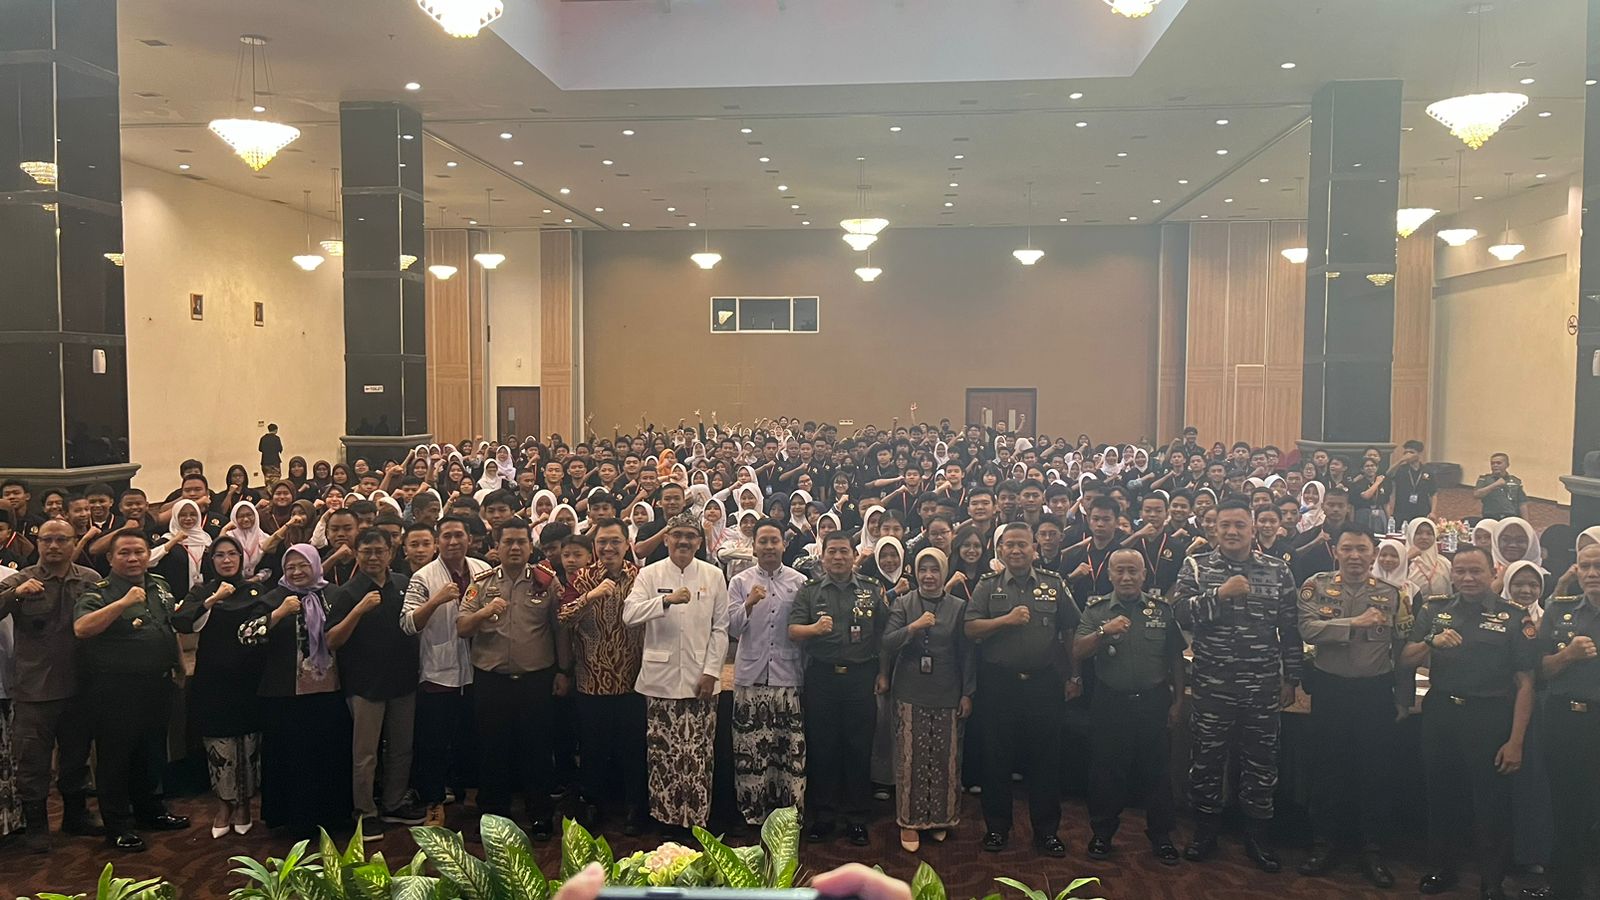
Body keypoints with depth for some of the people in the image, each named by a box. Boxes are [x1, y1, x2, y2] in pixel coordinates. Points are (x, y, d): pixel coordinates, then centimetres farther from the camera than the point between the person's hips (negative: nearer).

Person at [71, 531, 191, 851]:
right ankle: (117, 826, 13)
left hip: (157, 684, 6)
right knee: (115, 756, 3)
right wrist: (123, 603, -33)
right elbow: (81, 628, -27)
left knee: (153, 752, 18)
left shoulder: (160, 585, 10)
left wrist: (178, 665, 18)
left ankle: (150, 810, 33)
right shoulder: (100, 593, -9)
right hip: (117, 689, -6)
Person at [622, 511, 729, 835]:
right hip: (661, 678, 0)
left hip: (700, 679, 0)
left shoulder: (714, 576, 6)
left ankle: (696, 819, 11)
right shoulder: (649, 574, 4)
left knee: (698, 755, 1)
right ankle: (665, 817, 17)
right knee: (662, 752, 4)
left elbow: (720, 629, 5)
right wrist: (667, 600, -24)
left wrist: (711, 671, -3)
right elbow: (629, 614, -12)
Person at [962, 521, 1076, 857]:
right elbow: (971, 629, -5)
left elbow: (1071, 631, 10)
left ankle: (1047, 830, 20)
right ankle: (997, 827, 21)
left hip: (1044, 682, 1)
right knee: (997, 757, 7)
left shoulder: (1054, 585, 6)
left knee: (1046, 757, 7)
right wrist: (1007, 619, -16)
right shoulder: (988, 586, 4)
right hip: (998, 682, 0)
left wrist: (1072, 676, 7)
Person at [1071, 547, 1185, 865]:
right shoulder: (1096, 609, 1)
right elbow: (1077, 653, -8)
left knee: (1157, 770, 8)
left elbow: (1176, 659, 6)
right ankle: (1102, 833, 22)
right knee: (1106, 770, 7)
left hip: (1154, 702, 1)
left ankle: (1161, 836, 23)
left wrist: (1177, 701, 3)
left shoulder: (1162, 609, 3)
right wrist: (1103, 631, -22)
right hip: (1110, 703, 0)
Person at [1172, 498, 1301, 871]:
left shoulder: (1278, 570, 4)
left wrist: (1291, 678, 5)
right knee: (1207, 761, 9)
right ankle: (1204, 833, 26)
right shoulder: (1196, 567, 0)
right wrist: (1220, 593, -23)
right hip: (1212, 686, -1)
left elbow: (1290, 629, 6)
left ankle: (1257, 837, 27)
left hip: (1263, 688, 1)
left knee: (1261, 763, 11)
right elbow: (1182, 613, -13)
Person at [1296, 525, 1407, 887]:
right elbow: (1308, 628, -18)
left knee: (1375, 770, 7)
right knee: (1327, 767, 8)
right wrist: (1354, 623, -24)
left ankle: (1372, 850, 20)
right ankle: (1321, 844, 20)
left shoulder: (1390, 594, 3)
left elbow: (1402, 649, 7)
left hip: (1376, 690, 1)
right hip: (1330, 688, -1)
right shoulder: (1316, 586, -2)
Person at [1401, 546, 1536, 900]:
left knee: (1492, 803, 5)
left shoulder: (1513, 616, -2)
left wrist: (1515, 740, -10)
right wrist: (1432, 642, -18)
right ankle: (1442, 869, 29)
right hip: (1440, 715, 3)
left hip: (1489, 718, -3)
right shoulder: (1433, 610, 6)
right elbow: (1407, 660, 3)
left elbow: (1524, 683, -5)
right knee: (1442, 796, 13)